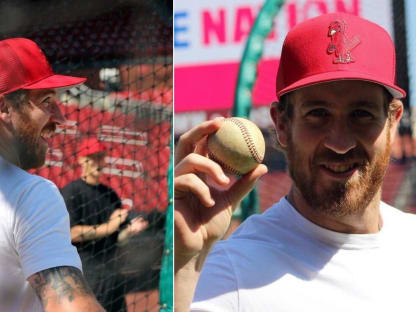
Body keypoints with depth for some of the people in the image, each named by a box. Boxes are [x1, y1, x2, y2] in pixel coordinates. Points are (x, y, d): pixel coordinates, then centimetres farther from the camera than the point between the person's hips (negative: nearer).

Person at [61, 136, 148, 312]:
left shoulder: (110, 194, 15)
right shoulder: (71, 193, -4)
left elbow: (116, 237, 15)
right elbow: (72, 233, -15)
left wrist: (130, 230, -7)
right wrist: (108, 227, -17)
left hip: (110, 275, 7)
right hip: (82, 276, -7)